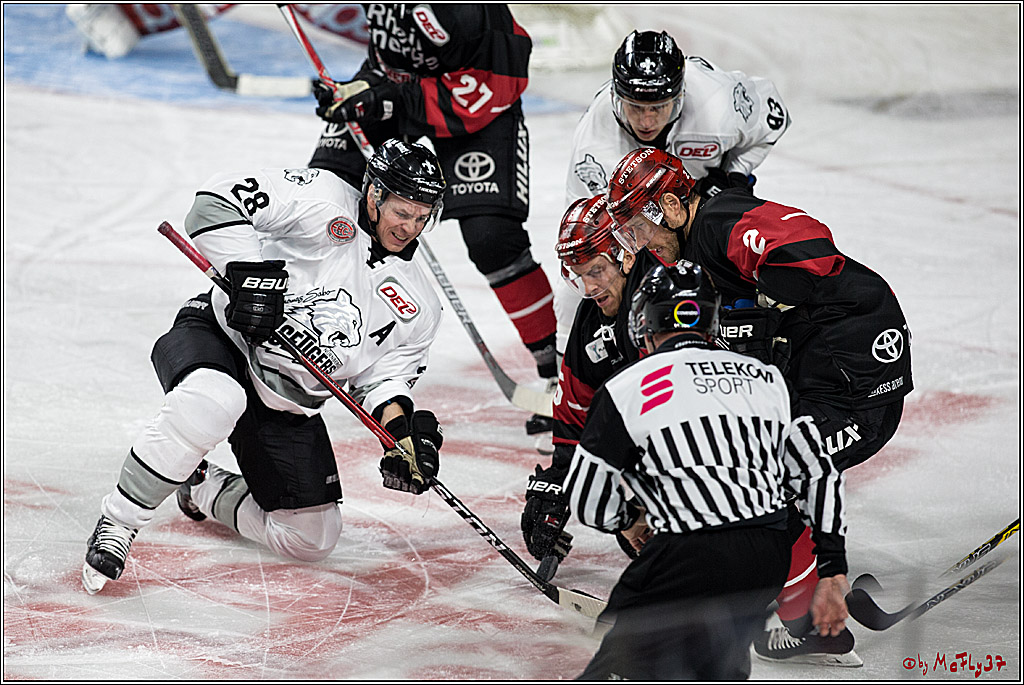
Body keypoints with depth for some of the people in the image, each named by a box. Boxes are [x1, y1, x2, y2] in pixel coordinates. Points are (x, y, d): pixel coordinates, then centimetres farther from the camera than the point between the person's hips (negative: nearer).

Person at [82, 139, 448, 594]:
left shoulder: (417, 305, 4)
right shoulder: (323, 202, -13)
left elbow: (384, 376, 4)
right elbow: (217, 201, -20)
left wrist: (402, 430, -16)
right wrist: (250, 272, -32)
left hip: (287, 411, 6)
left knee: (311, 540, 1)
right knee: (212, 402, -42)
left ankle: (201, 490, 29)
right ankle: (117, 523, -26)